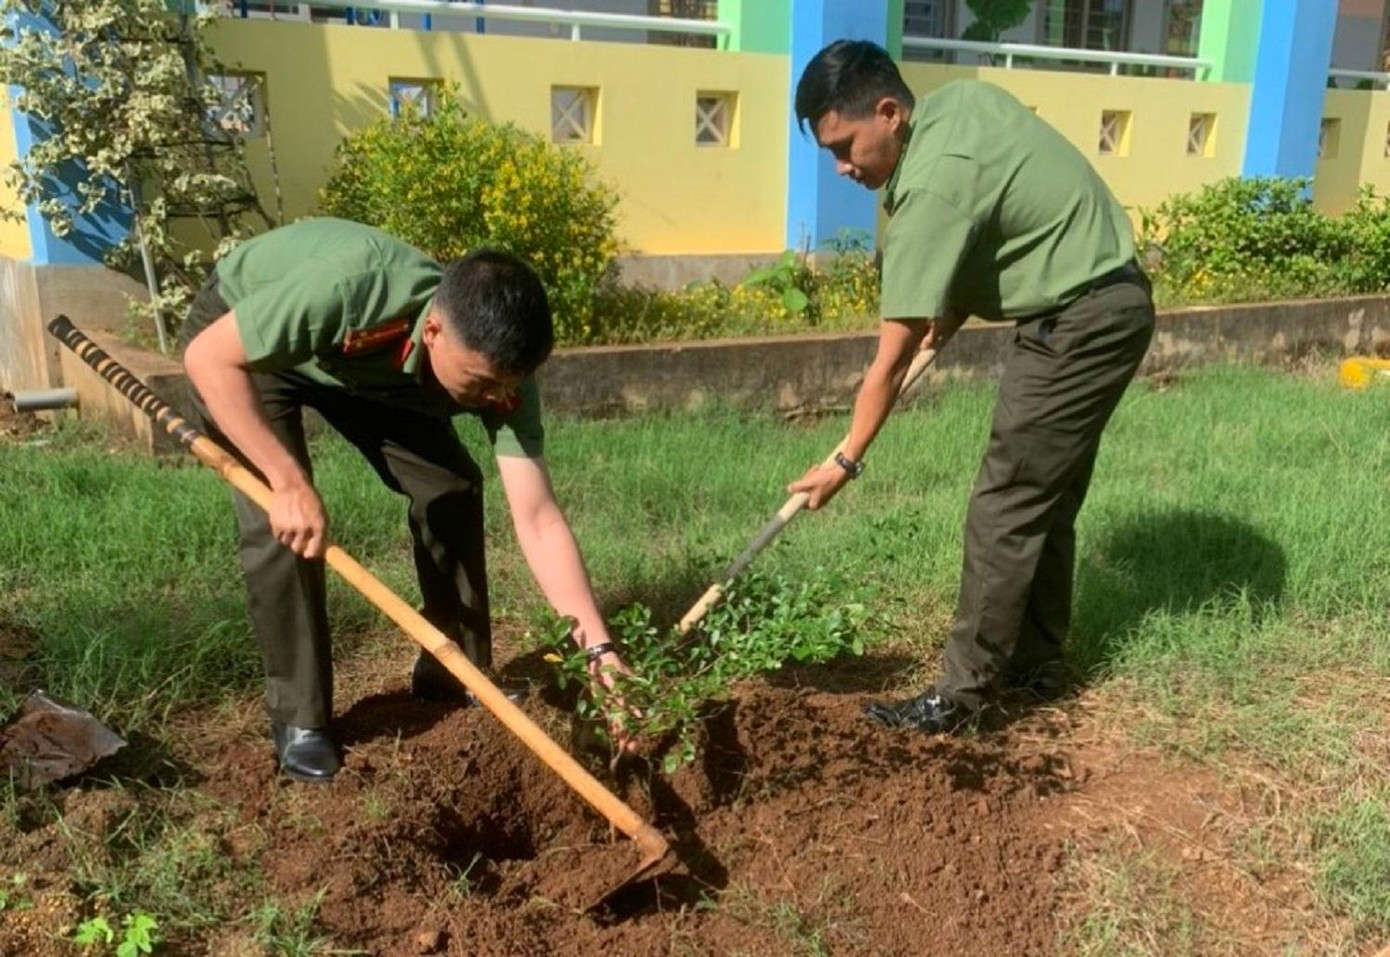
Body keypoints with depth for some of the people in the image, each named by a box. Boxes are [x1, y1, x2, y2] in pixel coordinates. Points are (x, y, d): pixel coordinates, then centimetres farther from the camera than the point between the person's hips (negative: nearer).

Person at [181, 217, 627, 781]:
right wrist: (290, 481, -38)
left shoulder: (497, 361, -28)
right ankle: (298, 718, 1)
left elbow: (537, 519, -27)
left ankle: (455, 676, 13)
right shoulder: (348, 289, -45)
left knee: (453, 487, -5)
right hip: (238, 341, -4)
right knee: (280, 524, -19)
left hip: (363, 365, 4)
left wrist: (597, 646, -33)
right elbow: (206, 356, -33)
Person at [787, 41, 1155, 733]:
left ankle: (963, 692, 1)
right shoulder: (963, 98, 3)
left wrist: (846, 462, -11)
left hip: (1079, 322, -10)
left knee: (1004, 509, -6)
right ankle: (1035, 660, 26)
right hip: (1108, 302, 10)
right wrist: (953, 308, 8)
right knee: (1045, 500, 15)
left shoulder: (932, 189, -24)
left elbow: (892, 360, -20)